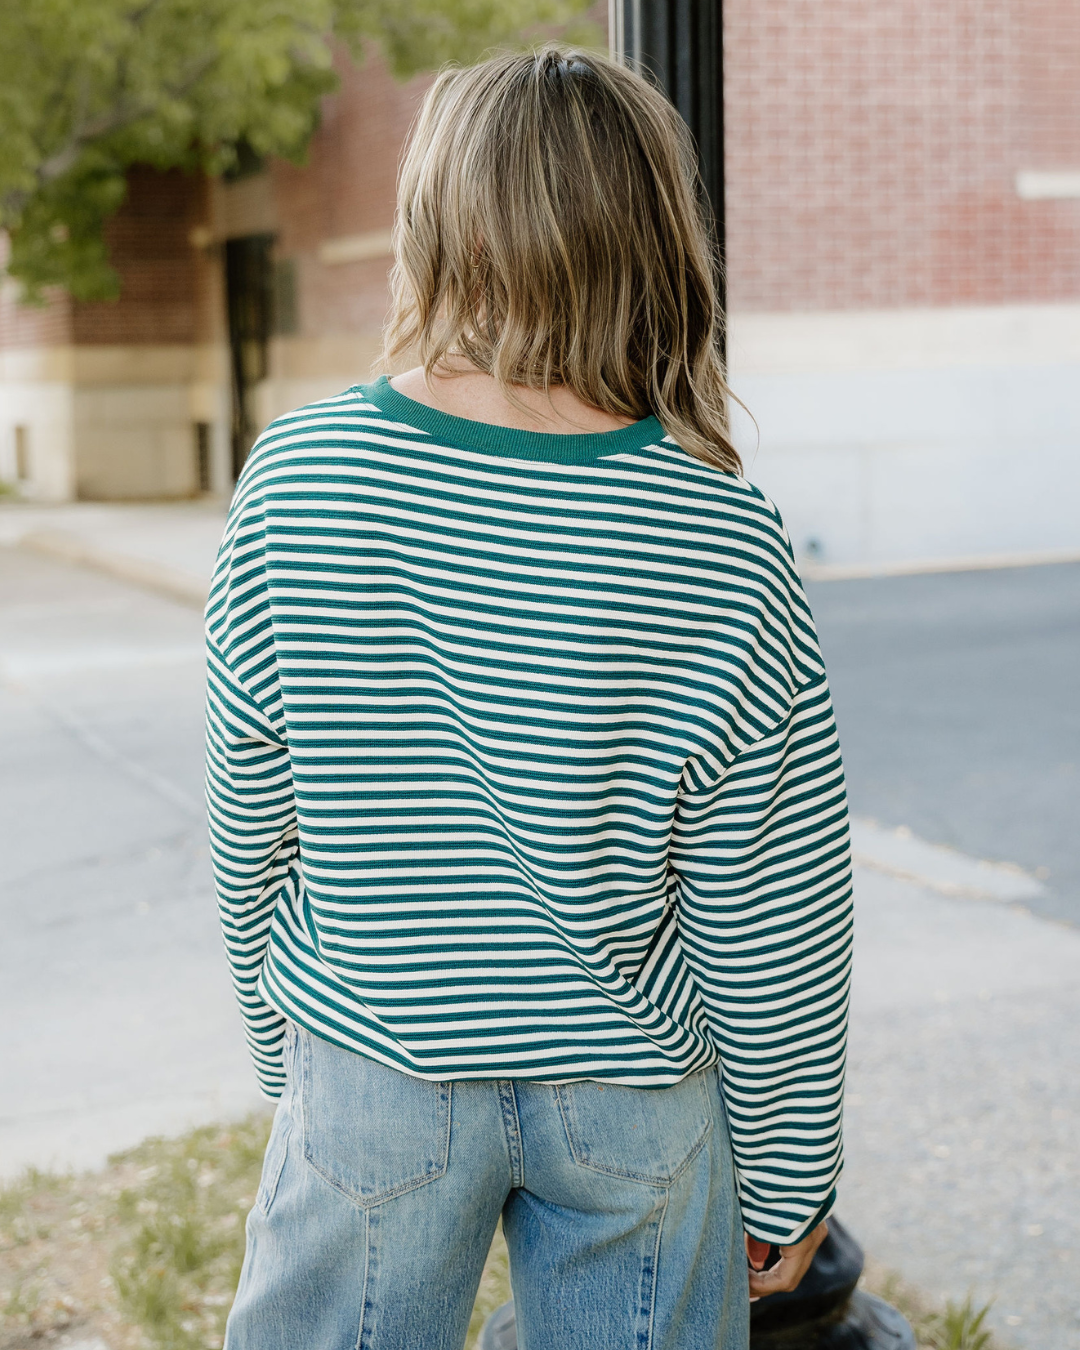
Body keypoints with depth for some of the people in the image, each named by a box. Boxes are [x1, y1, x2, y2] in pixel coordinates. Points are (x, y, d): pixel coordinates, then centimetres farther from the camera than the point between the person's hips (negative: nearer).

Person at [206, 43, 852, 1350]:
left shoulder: (294, 478, -13)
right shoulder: (725, 547, -17)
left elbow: (253, 837, -3)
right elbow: (772, 927, -12)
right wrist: (786, 1176, 2)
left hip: (369, 1079, 1)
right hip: (635, 1094, 0)